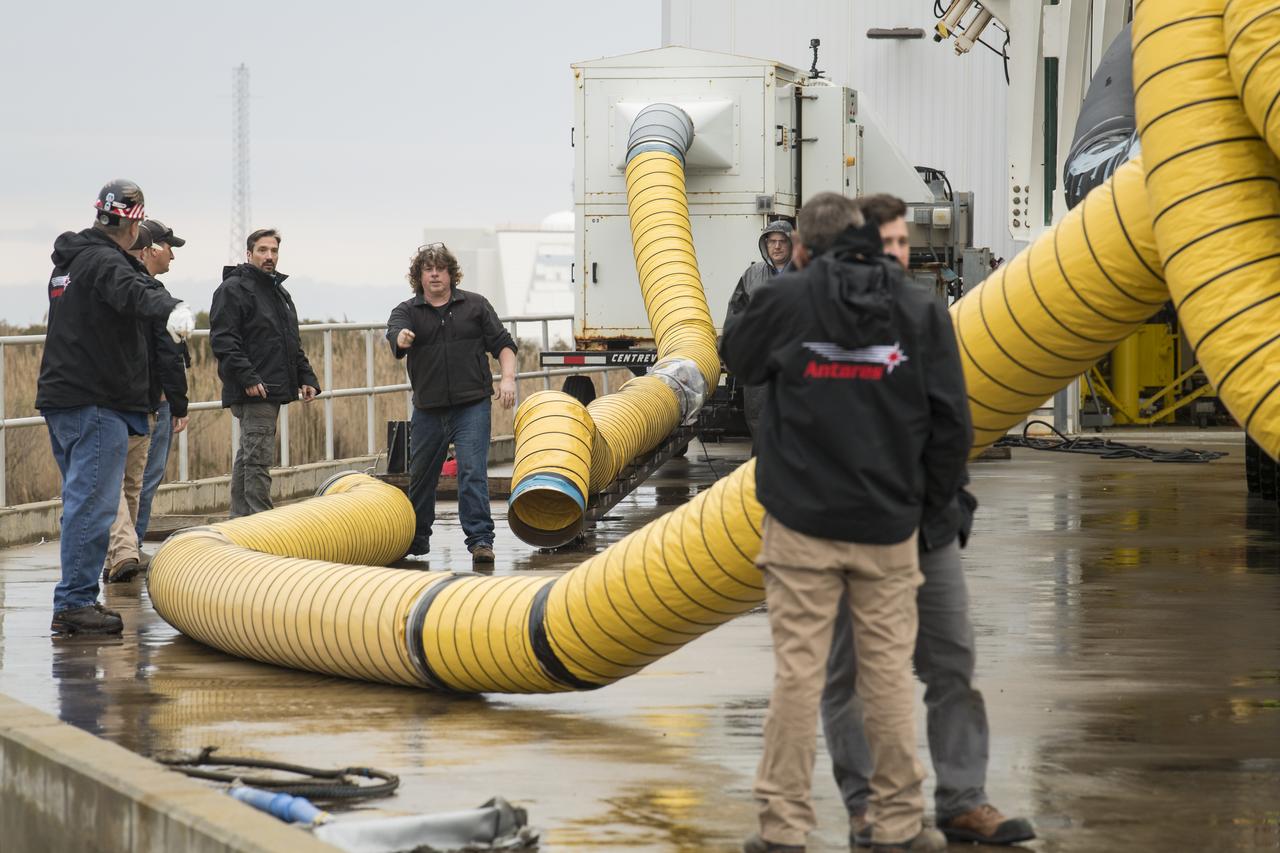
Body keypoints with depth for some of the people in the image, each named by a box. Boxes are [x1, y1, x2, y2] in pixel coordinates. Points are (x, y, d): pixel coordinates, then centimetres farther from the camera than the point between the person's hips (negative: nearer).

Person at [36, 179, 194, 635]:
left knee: (83, 501, 16)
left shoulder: (68, 262, 19)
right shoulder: (104, 261, -12)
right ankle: (75, 602, -11)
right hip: (97, 402, -10)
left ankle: (74, 602, 18)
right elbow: (133, 292, -35)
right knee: (92, 503, -10)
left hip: (61, 397, 10)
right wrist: (171, 307, -54)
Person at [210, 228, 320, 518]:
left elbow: (293, 344, 30)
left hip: (274, 390, 9)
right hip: (252, 393, -9)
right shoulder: (233, 289, -7)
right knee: (258, 459, -13)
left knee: (248, 457, 13)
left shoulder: (280, 292, 22)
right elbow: (223, 341, -16)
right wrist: (247, 378, -23)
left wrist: (306, 378, 18)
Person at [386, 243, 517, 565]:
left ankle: (480, 539, -13)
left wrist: (508, 378, -9)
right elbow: (394, 333, -16)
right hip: (428, 410, 2)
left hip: (471, 407, -2)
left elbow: (502, 344, 7)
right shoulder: (407, 311, 5)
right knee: (420, 477, 11)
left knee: (472, 472, -13)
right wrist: (401, 339, -41)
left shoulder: (475, 305, 6)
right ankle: (417, 539, 27)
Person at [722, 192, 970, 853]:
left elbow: (737, 357, 15)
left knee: (797, 671, 2)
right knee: (888, 672, 7)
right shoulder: (922, 310, -1)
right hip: (888, 525, 1)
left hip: (801, 524, -1)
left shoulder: (785, 301, -6)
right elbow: (952, 421, 0)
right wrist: (932, 498, 14)